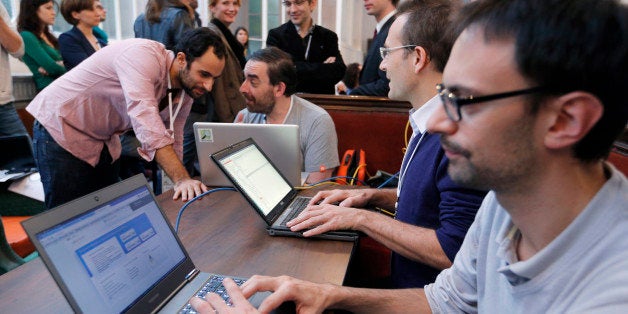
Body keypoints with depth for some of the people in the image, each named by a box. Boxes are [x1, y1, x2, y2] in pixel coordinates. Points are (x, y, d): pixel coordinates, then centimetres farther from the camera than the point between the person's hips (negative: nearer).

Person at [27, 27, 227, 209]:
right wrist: (182, 179, -47)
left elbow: (172, 144, 1)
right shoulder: (143, 55, -30)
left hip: (103, 139, 7)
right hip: (61, 128, -7)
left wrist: (181, 186, -5)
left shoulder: (186, 91, -5)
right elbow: (145, 120, -42)